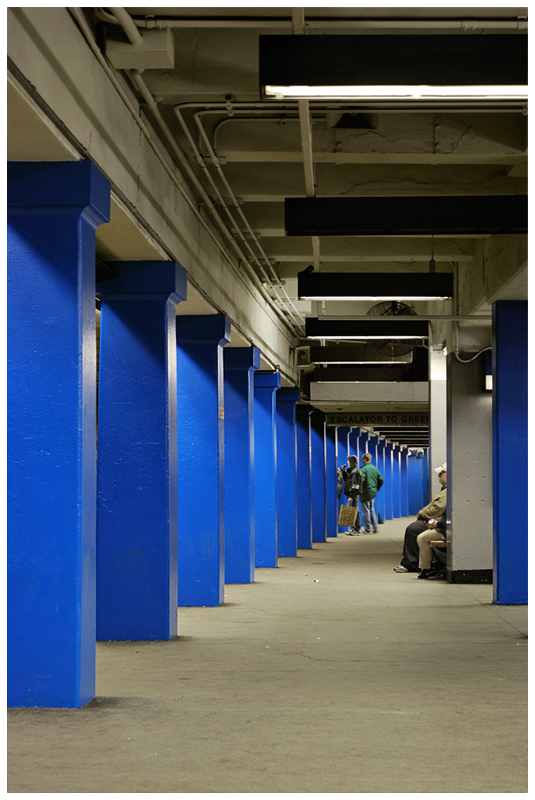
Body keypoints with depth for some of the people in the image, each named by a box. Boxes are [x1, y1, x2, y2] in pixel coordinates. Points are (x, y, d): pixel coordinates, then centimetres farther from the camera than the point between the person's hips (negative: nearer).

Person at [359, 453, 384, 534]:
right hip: (373, 493, 7)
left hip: (365, 493, -7)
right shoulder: (375, 468, 8)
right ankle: (375, 527, 18)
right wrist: (376, 488, 16)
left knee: (366, 511, 0)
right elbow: (381, 480, 10)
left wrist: (359, 490, -11)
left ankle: (367, 529, 2)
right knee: (372, 510, 18)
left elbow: (361, 481, -24)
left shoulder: (363, 469, -14)